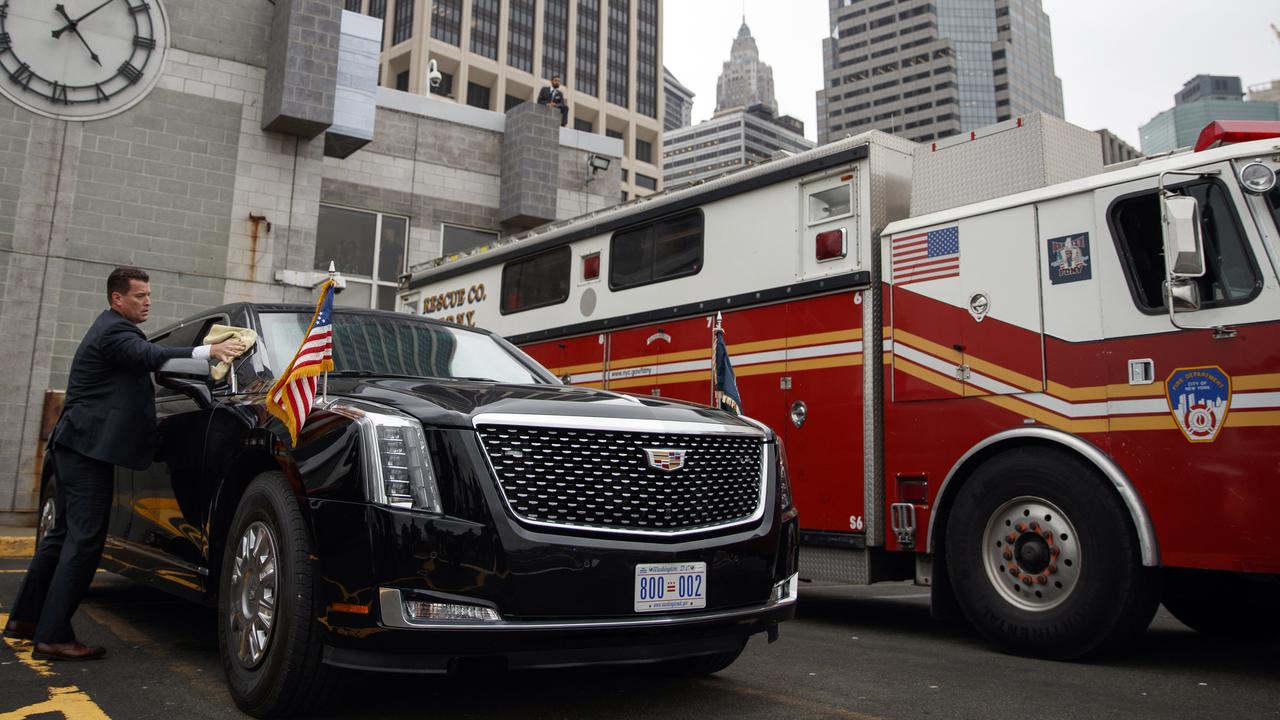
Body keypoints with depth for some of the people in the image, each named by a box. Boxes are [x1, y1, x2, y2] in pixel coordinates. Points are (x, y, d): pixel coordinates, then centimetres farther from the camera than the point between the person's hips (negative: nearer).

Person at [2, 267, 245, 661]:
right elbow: (151, 356, -31)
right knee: (84, 540, -10)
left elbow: (145, 359, 19)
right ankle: (53, 636, -8)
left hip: (74, 446, 11)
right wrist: (209, 351, -42)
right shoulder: (114, 330, -13)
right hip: (89, 447, -11)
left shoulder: (111, 329, 22)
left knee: (64, 533, 18)